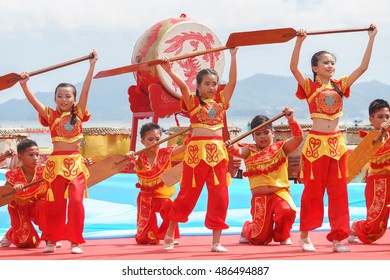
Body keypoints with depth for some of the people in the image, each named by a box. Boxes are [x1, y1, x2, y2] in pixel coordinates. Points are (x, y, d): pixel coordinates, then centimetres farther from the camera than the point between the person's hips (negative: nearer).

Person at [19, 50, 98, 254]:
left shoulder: (78, 113, 4)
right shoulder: (51, 115, 3)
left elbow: (85, 91, 1)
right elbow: (33, 101, -8)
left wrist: (92, 66, -2)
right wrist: (23, 84, -21)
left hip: (76, 163, 0)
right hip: (56, 163, 0)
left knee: (76, 202, -9)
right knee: (56, 204, 7)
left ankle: (75, 242, -3)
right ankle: (52, 241, 19)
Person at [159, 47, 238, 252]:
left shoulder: (221, 100, 11)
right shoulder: (192, 101, 1)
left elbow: (232, 82, 3)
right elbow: (182, 86, -16)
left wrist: (233, 57, -1)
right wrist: (169, 72, -30)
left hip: (217, 152, 3)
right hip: (196, 151, -3)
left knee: (219, 197, 0)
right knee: (187, 195, 2)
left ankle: (216, 241, 6)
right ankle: (169, 236, 15)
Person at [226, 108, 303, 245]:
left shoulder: (280, 148, 6)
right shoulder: (250, 151, 6)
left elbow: (298, 138, -7)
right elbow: (239, 151, -15)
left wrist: (291, 120, -22)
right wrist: (232, 148, -39)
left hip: (280, 192, 0)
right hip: (259, 197, 0)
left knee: (287, 211, -35)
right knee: (260, 238, -1)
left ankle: (282, 235, -1)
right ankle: (247, 229, 39)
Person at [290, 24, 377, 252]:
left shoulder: (340, 86, 9)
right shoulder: (310, 87, -2)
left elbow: (363, 67, 7)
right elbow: (293, 67, -18)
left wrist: (372, 38, 3)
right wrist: (299, 41, -27)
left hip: (337, 143, 4)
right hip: (316, 143, -4)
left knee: (338, 191, 3)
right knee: (313, 191, 4)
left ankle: (338, 238, 6)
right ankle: (305, 236, 14)